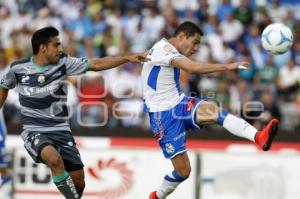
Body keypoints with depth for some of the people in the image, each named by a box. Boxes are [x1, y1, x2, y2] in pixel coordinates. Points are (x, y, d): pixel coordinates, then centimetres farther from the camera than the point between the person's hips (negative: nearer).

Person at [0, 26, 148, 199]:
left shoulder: (63, 63, -4)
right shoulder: (18, 68, -7)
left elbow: (96, 64, -6)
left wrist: (128, 58, -13)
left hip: (61, 130, 3)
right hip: (34, 131, -3)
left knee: (79, 180, 0)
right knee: (54, 159, -34)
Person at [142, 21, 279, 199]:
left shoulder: (169, 51, 17)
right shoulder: (163, 49, -16)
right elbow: (193, 68, -31)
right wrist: (227, 67, -33)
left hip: (178, 104, 8)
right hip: (163, 114, -8)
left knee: (212, 110, -26)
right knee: (183, 170, -9)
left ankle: (258, 137, -47)